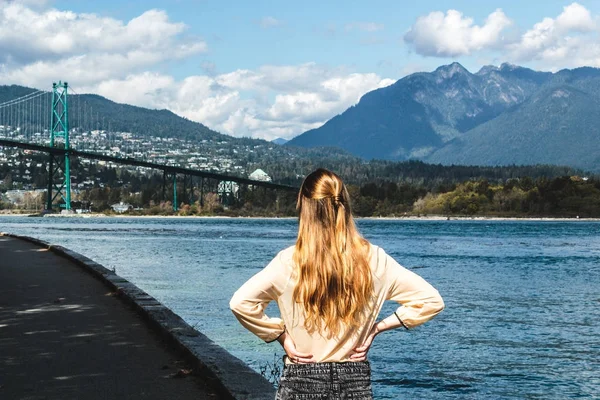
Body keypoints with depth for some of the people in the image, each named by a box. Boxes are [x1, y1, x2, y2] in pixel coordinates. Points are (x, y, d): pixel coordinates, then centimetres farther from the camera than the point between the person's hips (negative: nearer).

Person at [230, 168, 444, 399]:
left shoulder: (290, 261, -11)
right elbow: (431, 300, -2)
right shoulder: (373, 259, -4)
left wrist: (281, 336, -7)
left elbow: (241, 302, -19)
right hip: (355, 381, 2)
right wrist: (377, 328, 1)